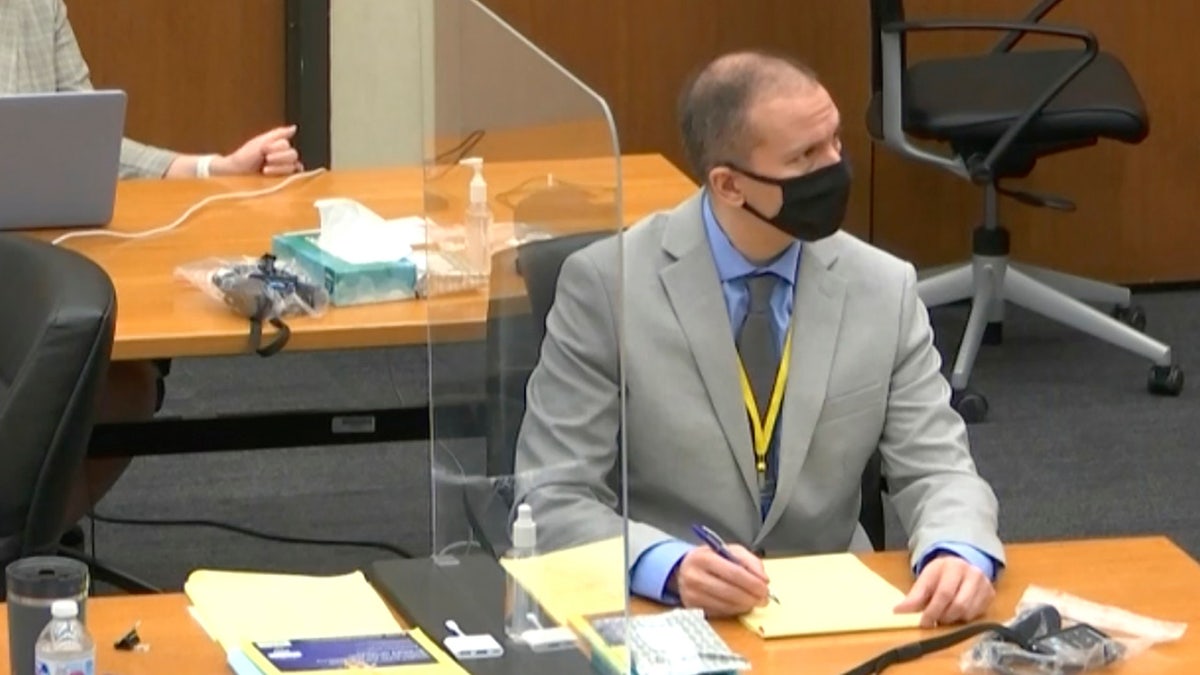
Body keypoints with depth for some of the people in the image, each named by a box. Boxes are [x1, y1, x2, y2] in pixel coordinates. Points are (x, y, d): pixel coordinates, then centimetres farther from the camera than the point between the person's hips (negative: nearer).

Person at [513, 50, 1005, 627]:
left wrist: (960, 555, -20)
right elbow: (553, 501, -9)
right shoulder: (606, 284, -8)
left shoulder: (884, 291, 2)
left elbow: (938, 470, 3)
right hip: (660, 616, -3)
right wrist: (671, 566, -28)